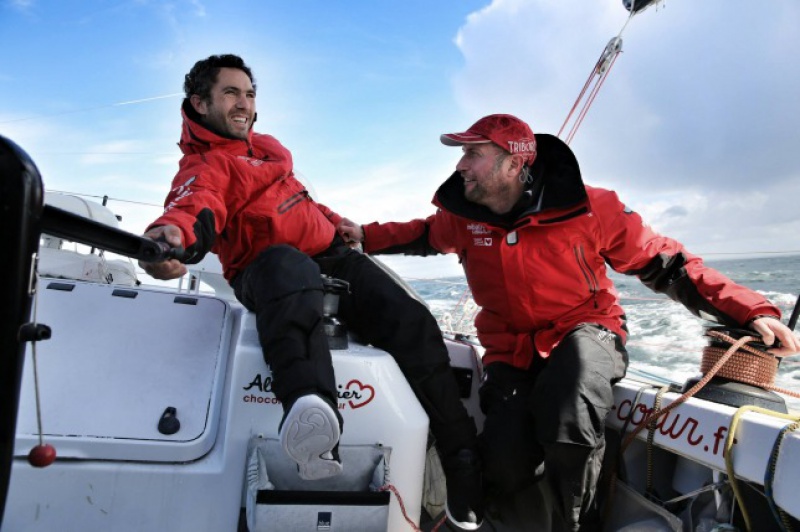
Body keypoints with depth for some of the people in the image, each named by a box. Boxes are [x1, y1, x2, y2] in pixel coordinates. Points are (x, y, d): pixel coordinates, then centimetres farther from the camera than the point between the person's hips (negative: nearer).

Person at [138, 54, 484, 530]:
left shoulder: (267, 146, 24)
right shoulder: (204, 166, 0)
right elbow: (198, 205, -24)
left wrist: (336, 222, 30)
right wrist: (173, 232, -45)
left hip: (332, 254, 6)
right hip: (267, 269, -6)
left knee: (412, 323, -16)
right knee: (288, 265, -41)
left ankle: (462, 459, -14)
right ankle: (312, 409, -65)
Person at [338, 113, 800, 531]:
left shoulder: (589, 208, -14)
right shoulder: (463, 215, -4)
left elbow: (666, 265, -7)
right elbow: (425, 235, 20)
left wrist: (751, 312, -15)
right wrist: (366, 236, 6)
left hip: (585, 334, -3)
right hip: (511, 351, 3)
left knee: (567, 413, -39)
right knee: (505, 470, -18)